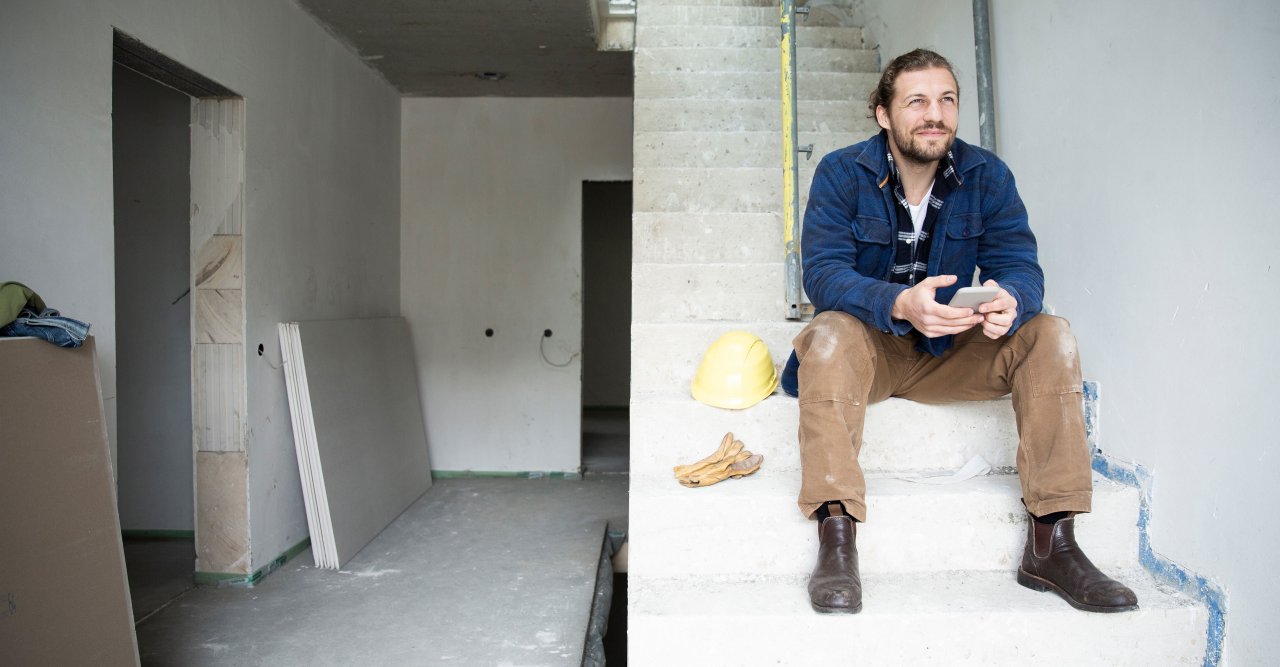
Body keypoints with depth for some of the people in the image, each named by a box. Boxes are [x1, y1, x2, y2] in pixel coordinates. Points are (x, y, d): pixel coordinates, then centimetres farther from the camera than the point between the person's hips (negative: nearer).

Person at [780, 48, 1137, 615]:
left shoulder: (987, 176, -1)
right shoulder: (841, 174, -10)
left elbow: (1020, 265, -10)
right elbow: (822, 273, -21)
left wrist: (1010, 299, -36)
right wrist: (899, 303, -41)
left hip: (951, 353, 3)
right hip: (869, 347, -3)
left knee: (1051, 335, -18)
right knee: (831, 333, -35)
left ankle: (1050, 543, -18)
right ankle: (836, 540, -38)